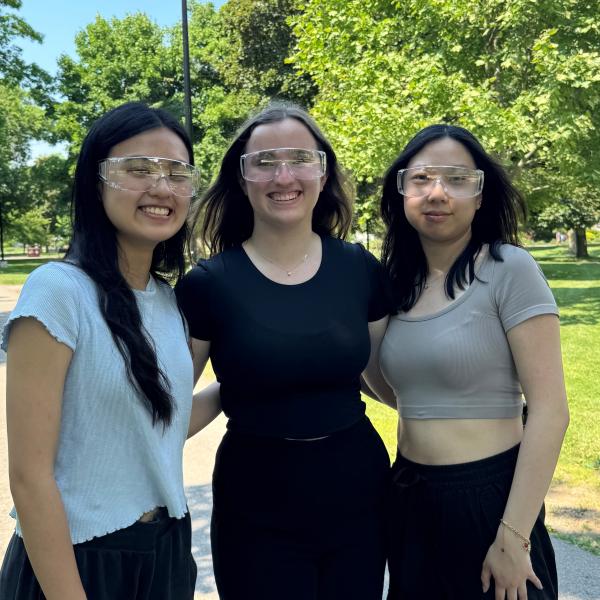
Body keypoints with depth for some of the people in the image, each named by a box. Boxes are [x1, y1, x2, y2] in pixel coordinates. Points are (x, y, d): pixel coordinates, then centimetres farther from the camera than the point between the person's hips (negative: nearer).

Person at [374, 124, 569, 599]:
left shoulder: (509, 270, -13)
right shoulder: (400, 283, 4)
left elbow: (549, 410, -16)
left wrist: (513, 536, -17)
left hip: (489, 496, -6)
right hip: (410, 500, 6)